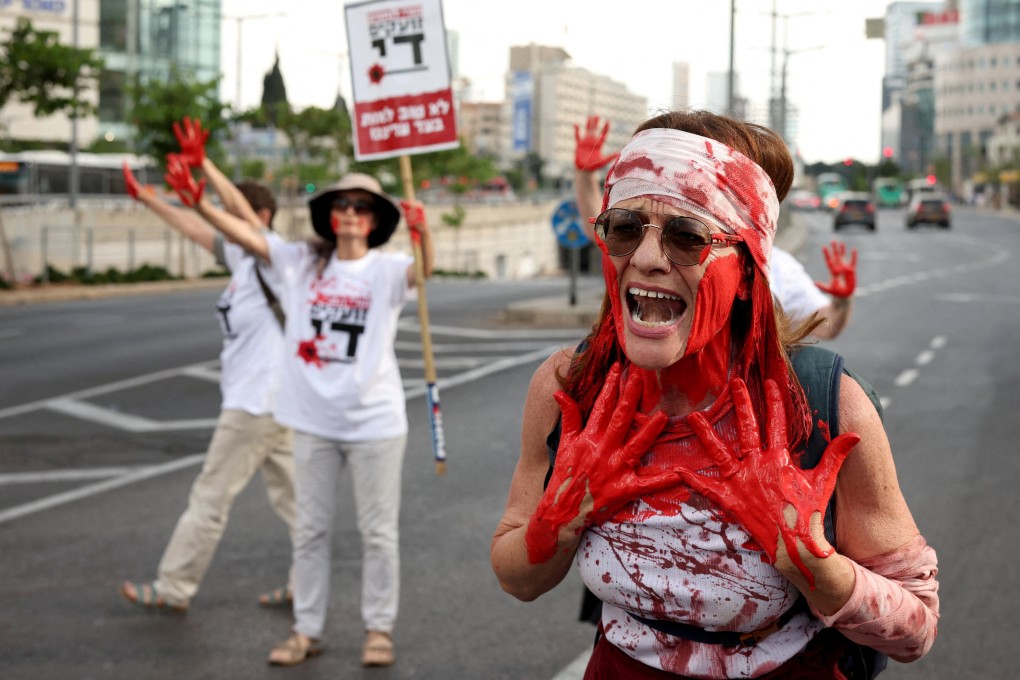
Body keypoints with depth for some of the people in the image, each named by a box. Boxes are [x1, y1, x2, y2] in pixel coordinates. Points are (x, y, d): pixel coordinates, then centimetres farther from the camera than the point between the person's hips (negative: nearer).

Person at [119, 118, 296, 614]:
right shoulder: (241, 258, 11)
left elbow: (242, 211, -28)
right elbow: (197, 229, 18)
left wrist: (203, 163, -32)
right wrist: (148, 199, 20)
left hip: (257, 402, -10)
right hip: (261, 402, 10)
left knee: (210, 497, -1)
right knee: (288, 493, 13)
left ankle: (173, 589, 7)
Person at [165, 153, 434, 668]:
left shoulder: (387, 270, -6)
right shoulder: (302, 264, 2)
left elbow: (425, 270, -26)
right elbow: (246, 237, -4)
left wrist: (423, 233, -48)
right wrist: (200, 205, -19)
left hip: (375, 420, -3)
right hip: (314, 420, 3)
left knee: (378, 531, 6)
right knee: (311, 530, 11)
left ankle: (379, 629, 19)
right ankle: (307, 630, 22)